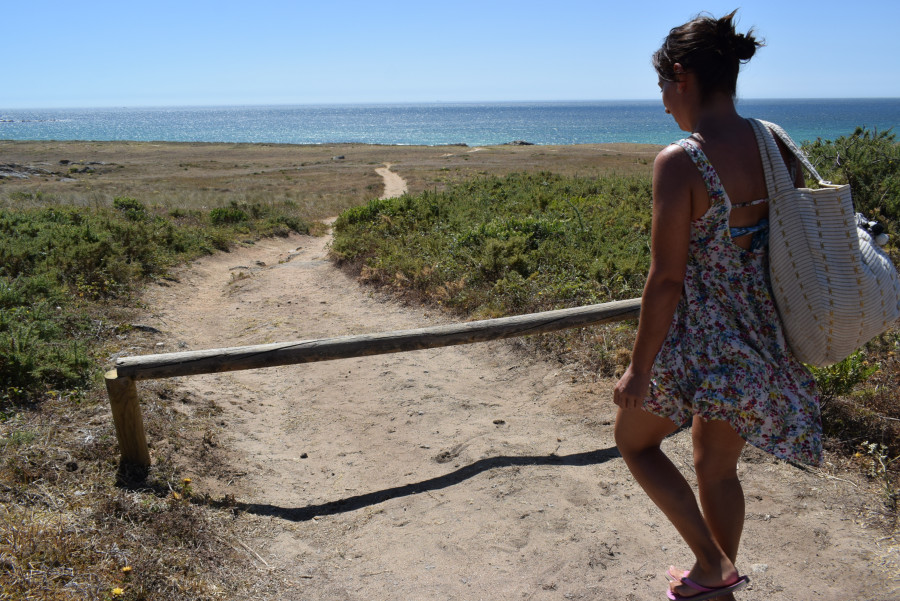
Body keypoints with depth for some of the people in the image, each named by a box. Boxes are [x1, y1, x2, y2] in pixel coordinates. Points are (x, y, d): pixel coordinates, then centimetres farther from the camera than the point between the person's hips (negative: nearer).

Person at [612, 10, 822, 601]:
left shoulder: (679, 161, -21)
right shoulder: (777, 146, 0)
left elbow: (666, 278, -20)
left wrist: (640, 368, -10)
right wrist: (779, 336, 20)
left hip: (702, 341, -7)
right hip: (762, 342, 7)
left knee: (635, 439, 20)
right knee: (717, 465, 24)